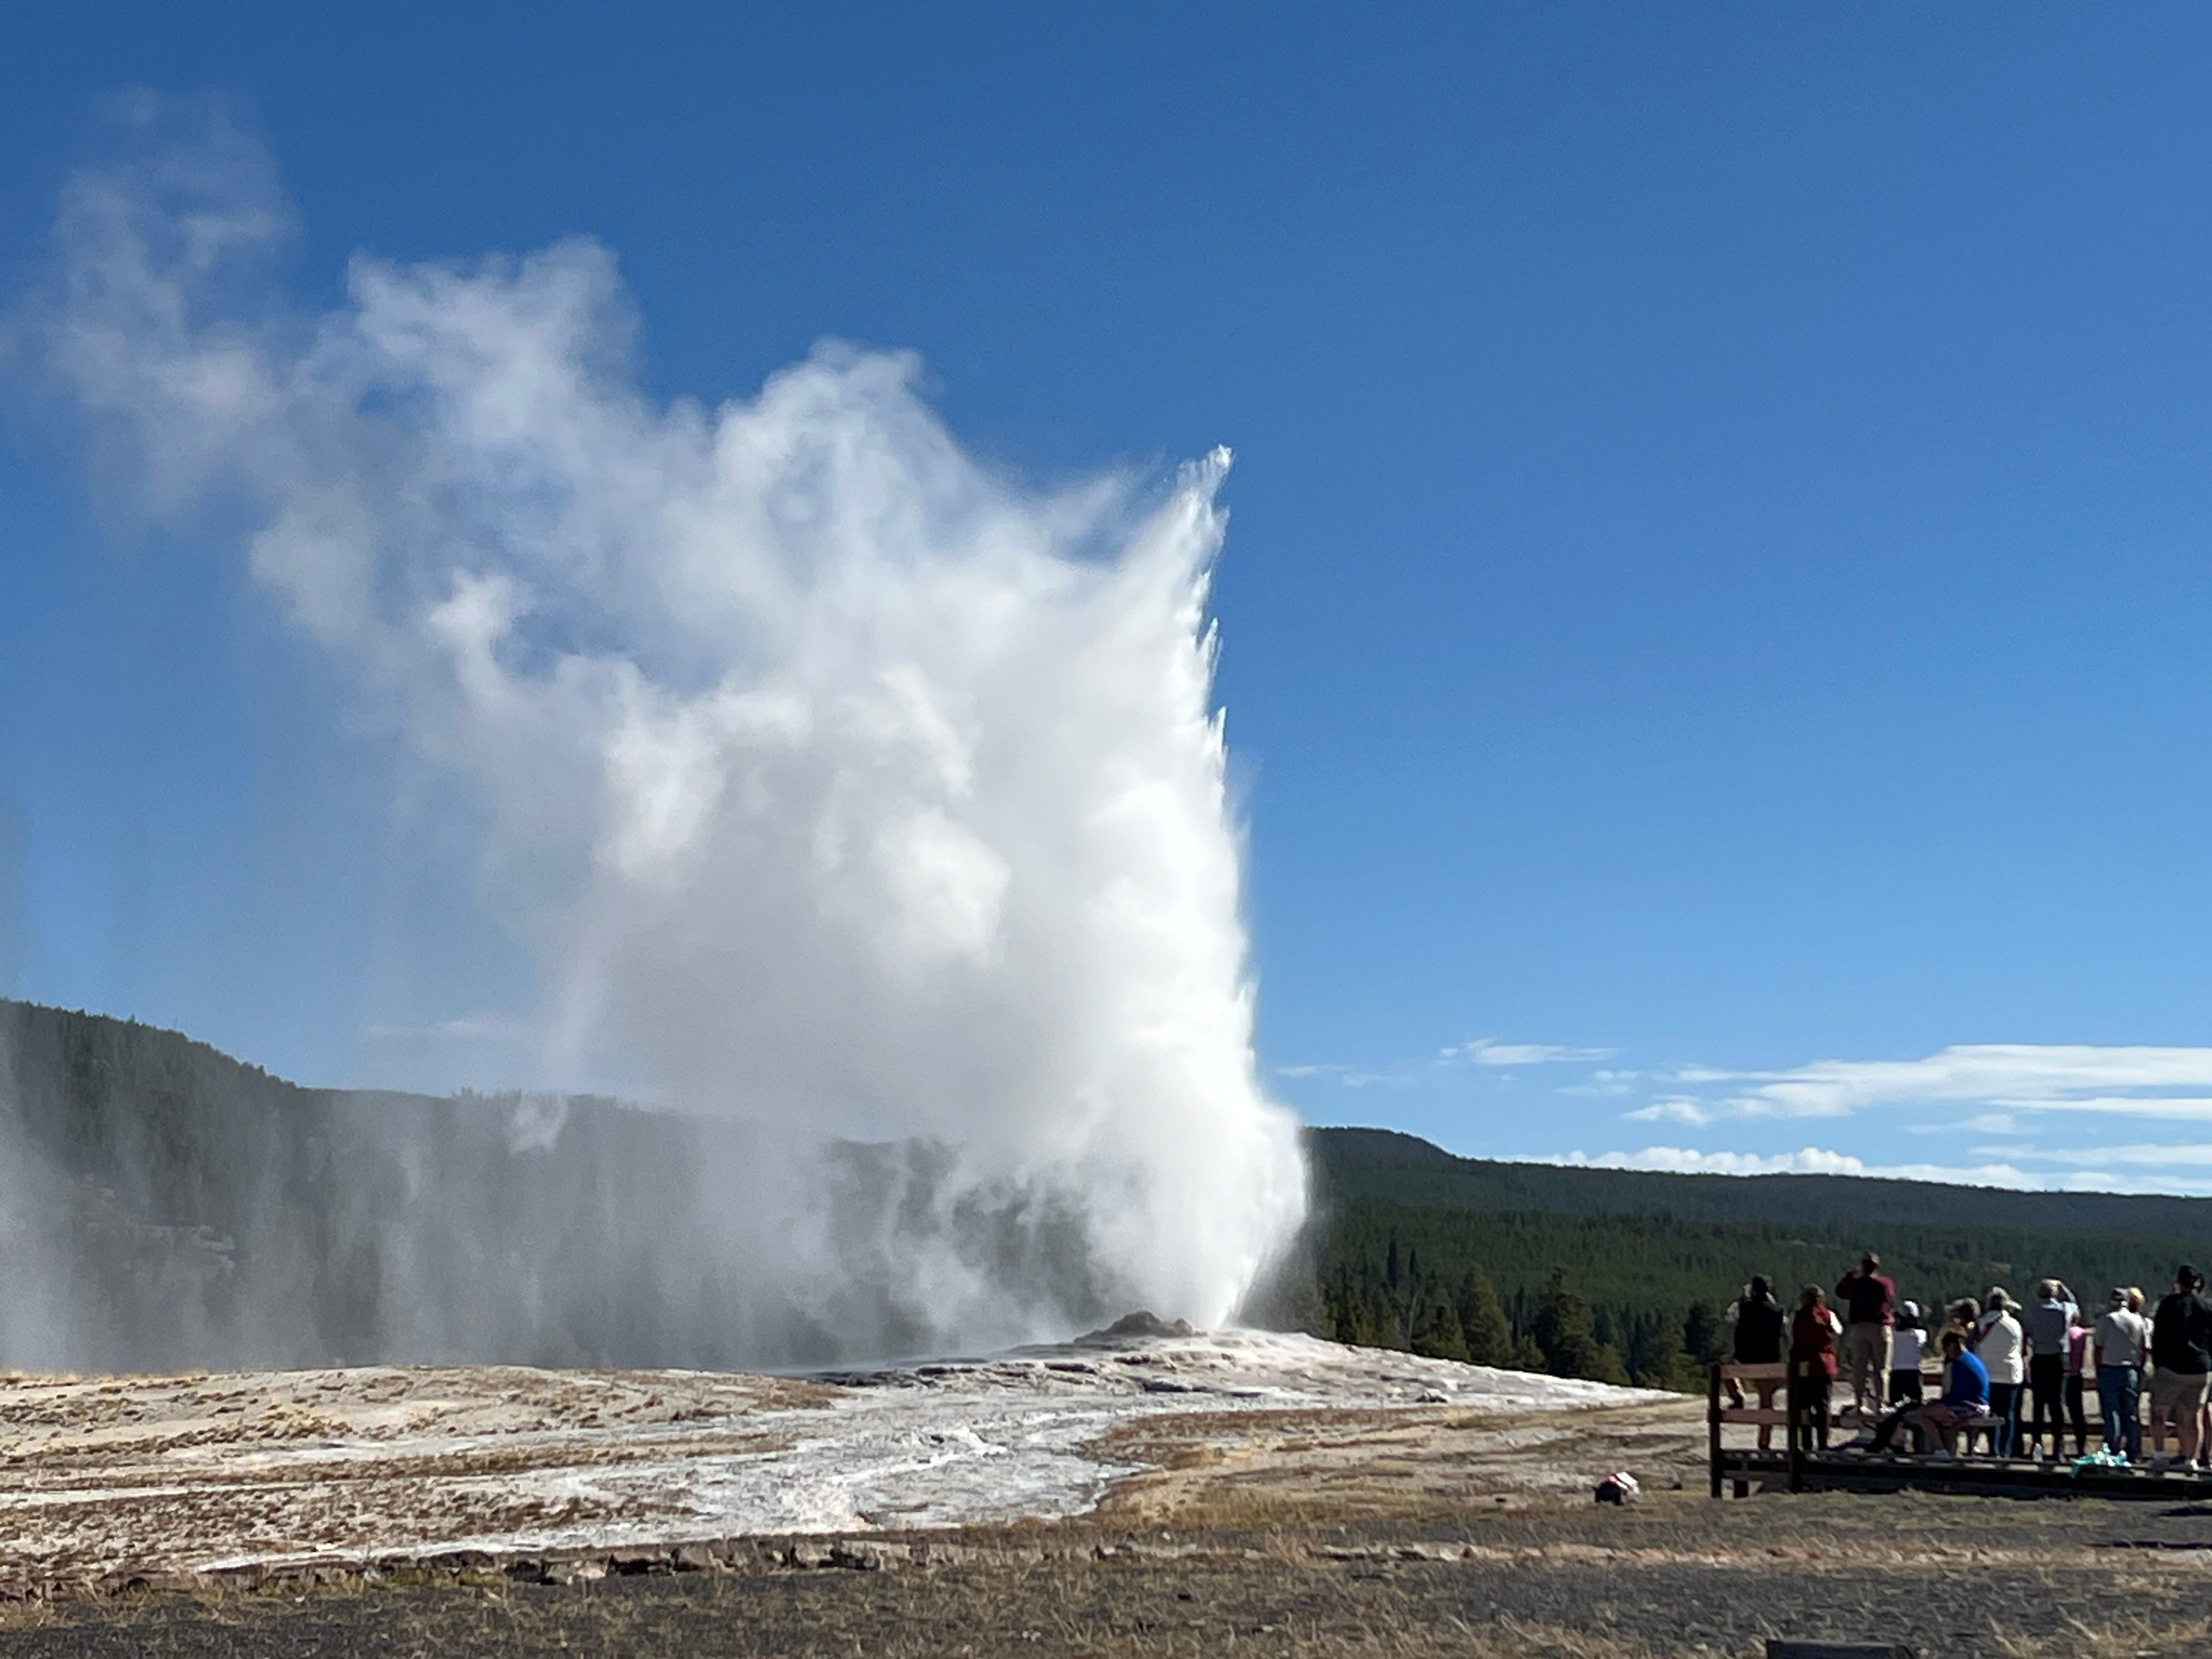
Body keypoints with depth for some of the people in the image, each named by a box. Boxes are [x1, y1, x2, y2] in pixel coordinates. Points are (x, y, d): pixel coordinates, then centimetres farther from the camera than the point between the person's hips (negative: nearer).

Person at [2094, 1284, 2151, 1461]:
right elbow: (2146, 1350, 7)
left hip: (2110, 1369, -3)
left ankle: (2114, 1450, -2)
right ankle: (2133, 1452, 10)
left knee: (2112, 1413, 0)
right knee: (2132, 1413, 9)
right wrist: (2138, 1368, 16)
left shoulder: (2106, 1320, -6)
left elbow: (2098, 1348, -5)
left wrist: (2098, 1367, 5)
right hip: (2132, 1372, 3)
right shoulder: (2140, 1321, 5)